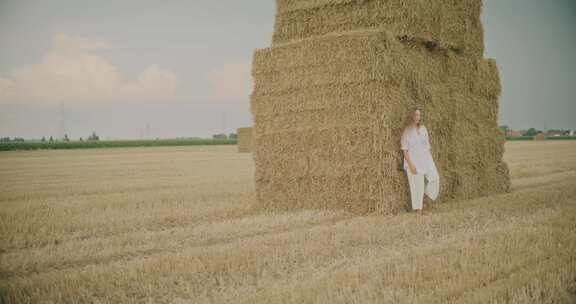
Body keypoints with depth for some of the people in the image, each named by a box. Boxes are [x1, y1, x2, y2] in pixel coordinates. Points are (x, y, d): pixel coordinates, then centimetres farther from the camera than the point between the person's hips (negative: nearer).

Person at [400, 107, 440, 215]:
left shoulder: (423, 128, 8)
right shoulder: (407, 131, -8)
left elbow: (427, 145, 14)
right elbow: (404, 150, -10)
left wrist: (430, 159, 10)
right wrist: (410, 164, -16)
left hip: (426, 158, 5)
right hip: (414, 160, -5)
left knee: (434, 177, -10)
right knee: (417, 185, -2)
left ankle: (425, 195, 17)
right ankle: (418, 210, 9)